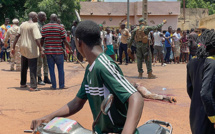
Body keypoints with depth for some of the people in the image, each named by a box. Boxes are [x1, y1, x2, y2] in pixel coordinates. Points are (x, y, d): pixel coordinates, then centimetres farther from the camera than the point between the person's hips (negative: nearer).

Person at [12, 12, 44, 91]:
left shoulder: (23, 24, 9)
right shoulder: (34, 25, -12)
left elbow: (17, 36, 9)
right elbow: (37, 39, -20)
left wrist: (13, 47, 14)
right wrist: (41, 50, -20)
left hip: (23, 49, 7)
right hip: (32, 49, -7)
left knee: (23, 68, 18)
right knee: (33, 68, -3)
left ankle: (23, 84, 29)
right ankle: (33, 86, -5)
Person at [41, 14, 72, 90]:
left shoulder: (44, 27, 3)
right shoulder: (60, 28, -3)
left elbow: (42, 40, 2)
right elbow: (65, 41, -5)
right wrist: (70, 49, 4)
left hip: (48, 51, 2)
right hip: (58, 51, -2)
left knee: (51, 69, 7)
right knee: (60, 69, 8)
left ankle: (53, 86, 9)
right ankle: (61, 85, 12)